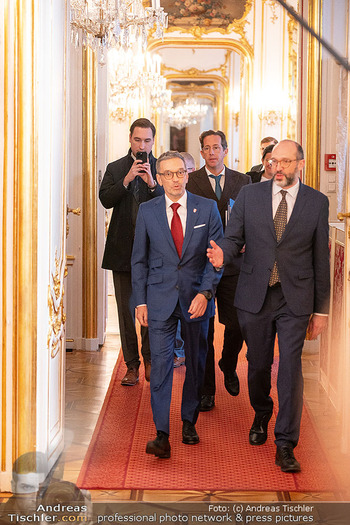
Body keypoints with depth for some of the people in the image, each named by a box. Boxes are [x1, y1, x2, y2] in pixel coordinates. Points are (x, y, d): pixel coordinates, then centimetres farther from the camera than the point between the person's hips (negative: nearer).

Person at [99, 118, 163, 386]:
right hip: (123, 250, 2)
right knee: (126, 309, 5)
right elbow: (105, 200, -6)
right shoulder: (115, 169, 8)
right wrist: (126, 180, -18)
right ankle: (132, 365, 13)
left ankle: (149, 359, 19)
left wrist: (152, 183, -20)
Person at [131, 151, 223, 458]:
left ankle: (189, 422, 27)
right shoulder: (147, 211, 2)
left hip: (197, 297, 1)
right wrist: (140, 301, 1)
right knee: (161, 363, -8)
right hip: (160, 299, -1)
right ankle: (162, 435, -9)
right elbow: (139, 259, 7)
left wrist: (205, 293, -13)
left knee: (196, 363, 10)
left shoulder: (207, 208, 0)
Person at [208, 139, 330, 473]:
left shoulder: (317, 202, 1)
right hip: (255, 296, 2)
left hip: (295, 300, -2)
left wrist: (321, 308, 4)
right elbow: (234, 237, 2)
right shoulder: (249, 195, 3)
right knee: (258, 364, 13)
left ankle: (285, 446, -1)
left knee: (290, 368, -7)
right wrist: (222, 253, -24)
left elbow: (321, 257, 3)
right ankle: (261, 416, 41)